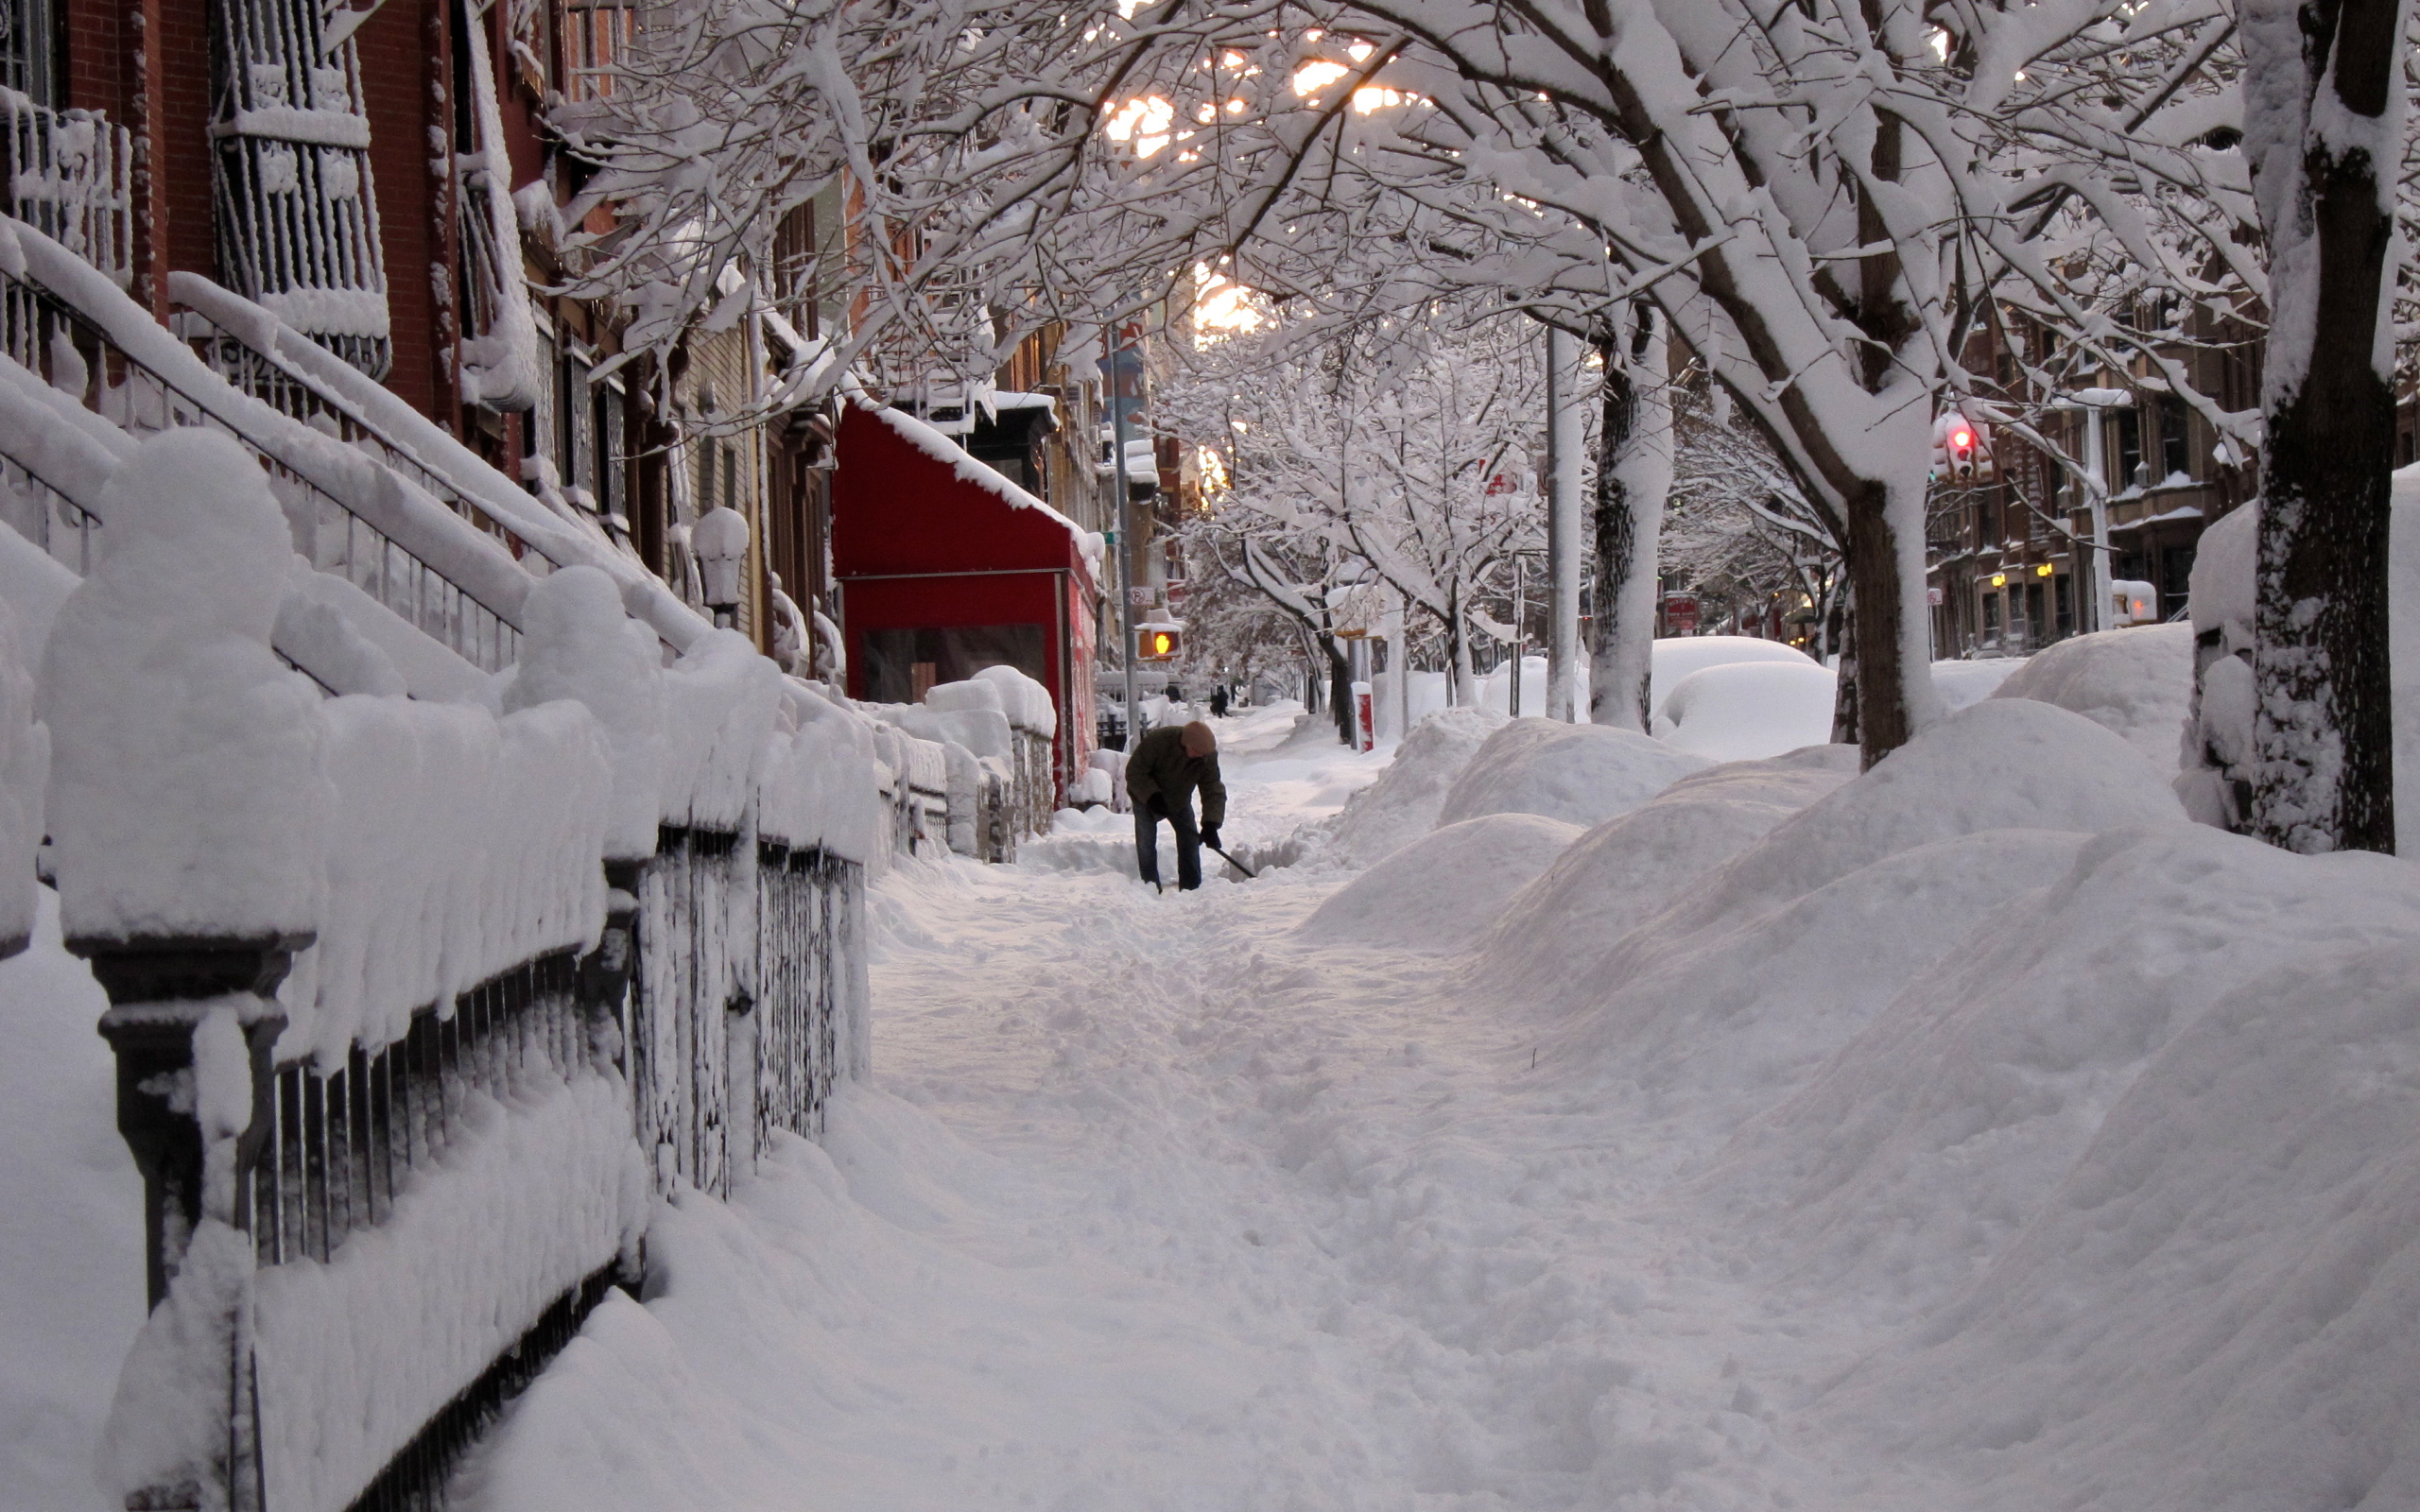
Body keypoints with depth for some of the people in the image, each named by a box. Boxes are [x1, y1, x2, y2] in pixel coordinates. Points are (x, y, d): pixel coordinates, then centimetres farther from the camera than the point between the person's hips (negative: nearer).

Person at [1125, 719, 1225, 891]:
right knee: (1146, 843, -9)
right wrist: (1152, 796, -37)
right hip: (1146, 799, -3)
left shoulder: (1208, 755, -25)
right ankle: (1150, 886, -2)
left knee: (1190, 840, -2)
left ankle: (1192, 888, 5)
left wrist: (1211, 824, -36)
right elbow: (1134, 772, -27)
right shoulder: (1158, 741, -37)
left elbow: (1213, 791, -24)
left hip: (1179, 800, 3)